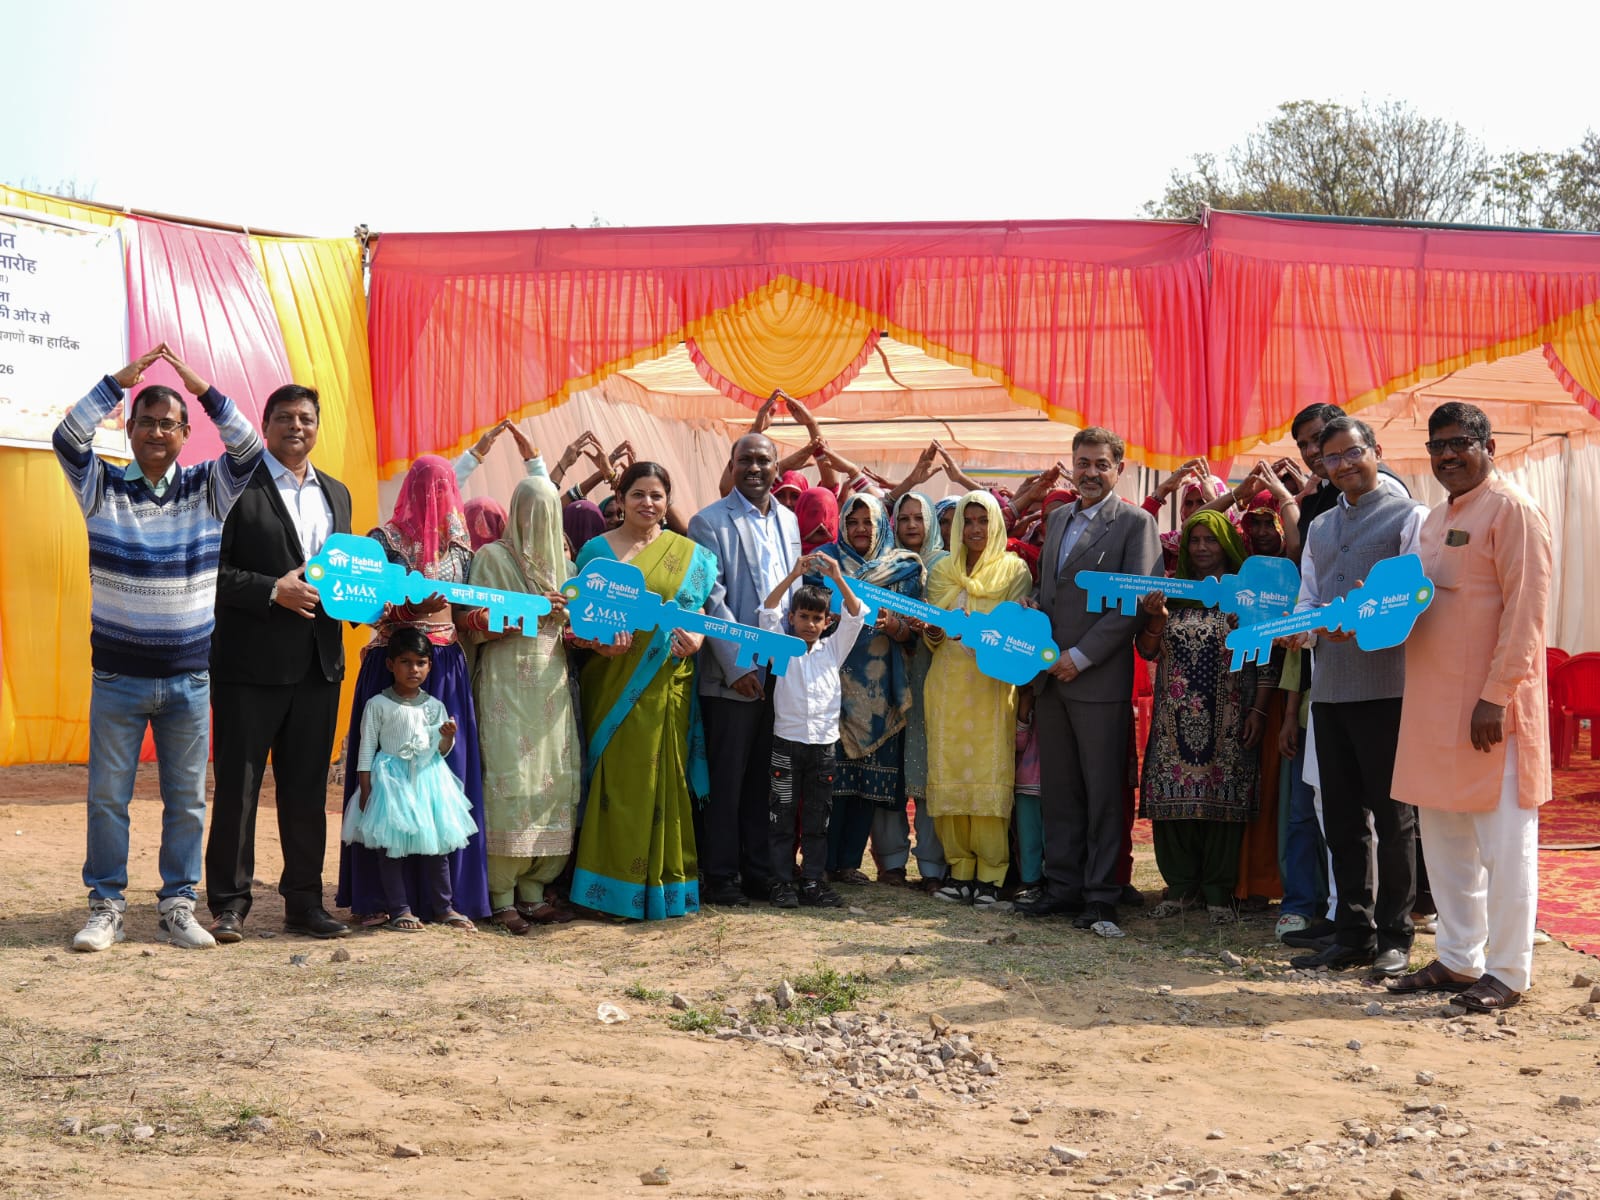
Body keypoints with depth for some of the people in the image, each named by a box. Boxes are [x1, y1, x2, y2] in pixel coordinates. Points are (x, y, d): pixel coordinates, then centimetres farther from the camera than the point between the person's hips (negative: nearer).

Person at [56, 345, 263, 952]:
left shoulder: (208, 490, 3)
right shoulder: (102, 487, 1)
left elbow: (248, 451, -10)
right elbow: (68, 438, -13)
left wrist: (204, 390, -17)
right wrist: (120, 380, -17)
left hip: (189, 676, 1)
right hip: (117, 674, -1)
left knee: (187, 798, 6)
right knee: (107, 794, 4)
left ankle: (178, 905, 16)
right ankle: (106, 907, 14)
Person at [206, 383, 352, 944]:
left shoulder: (336, 493, 17)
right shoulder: (237, 483, -4)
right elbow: (211, 570, -10)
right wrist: (274, 590, -19)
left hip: (319, 661, 6)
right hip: (251, 662, -5)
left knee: (308, 787, 11)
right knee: (237, 786, 1)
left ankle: (304, 899, 19)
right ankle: (229, 903, 10)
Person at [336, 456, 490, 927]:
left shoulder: (459, 544, 13)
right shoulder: (385, 539, -3)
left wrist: (492, 618, -5)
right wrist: (414, 606, -23)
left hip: (447, 670, 5)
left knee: (447, 775, 2)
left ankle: (442, 895, 8)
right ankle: (379, 897, 3)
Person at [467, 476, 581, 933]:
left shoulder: (562, 562, 16)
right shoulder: (492, 557, 1)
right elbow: (478, 628, -6)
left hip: (552, 685, 5)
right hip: (506, 685, -5)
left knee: (553, 781, 1)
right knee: (509, 784, -10)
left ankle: (533, 888, 8)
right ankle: (502, 896, -4)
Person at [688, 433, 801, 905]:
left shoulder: (788, 520, 14)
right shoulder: (710, 522, -5)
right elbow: (712, 601, -11)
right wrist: (738, 666, -16)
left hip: (782, 672, 5)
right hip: (734, 674, -5)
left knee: (765, 778, 11)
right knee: (727, 779, 1)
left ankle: (759, 870, 20)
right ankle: (721, 876, 10)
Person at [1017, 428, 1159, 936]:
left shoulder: (1135, 523, -4)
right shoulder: (1057, 518, 17)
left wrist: (1081, 656, -15)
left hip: (1099, 679, -6)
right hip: (1050, 675, 6)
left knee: (1102, 792, 0)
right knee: (1058, 789, 10)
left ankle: (1100, 895, 6)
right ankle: (1062, 886, 18)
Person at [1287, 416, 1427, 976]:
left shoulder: (1408, 517, -1)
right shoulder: (1320, 527, 19)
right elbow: (1308, 600, 16)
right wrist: (1301, 628, -6)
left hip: (1386, 689, -6)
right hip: (1330, 690, 6)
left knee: (1392, 819, 1)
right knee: (1342, 819, 11)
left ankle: (1394, 938, 10)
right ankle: (1352, 934, 20)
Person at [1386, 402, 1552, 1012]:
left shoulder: (1512, 510, -9)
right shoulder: (1437, 518, 17)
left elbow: (1524, 612, -15)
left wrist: (1496, 695, -20)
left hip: (1489, 708, -9)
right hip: (1434, 703, 9)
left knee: (1502, 842, -1)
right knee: (1445, 839, 14)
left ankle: (1507, 972, 8)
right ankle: (1457, 959, 25)